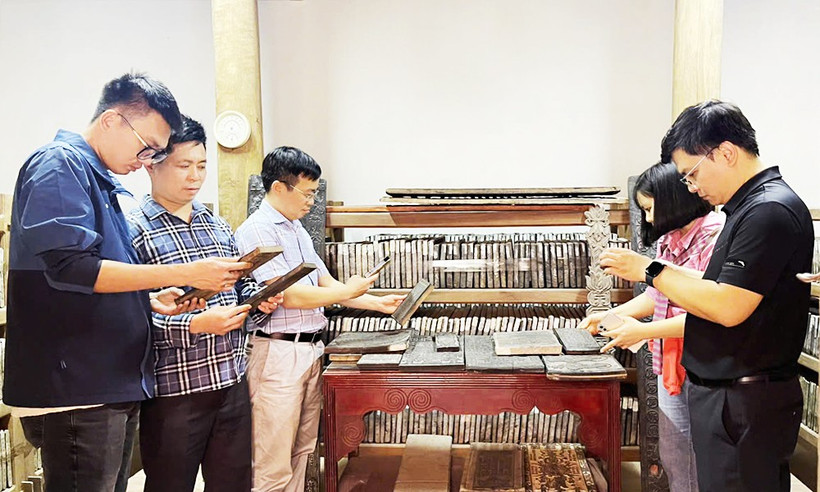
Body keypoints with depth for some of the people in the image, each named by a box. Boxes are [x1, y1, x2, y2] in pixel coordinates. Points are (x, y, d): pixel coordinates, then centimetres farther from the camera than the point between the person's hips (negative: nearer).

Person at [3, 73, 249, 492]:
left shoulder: (104, 181, 18)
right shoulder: (60, 165, -9)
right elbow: (71, 268, -22)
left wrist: (153, 300, 6)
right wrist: (186, 274, -23)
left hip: (113, 384, 9)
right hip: (76, 387, -9)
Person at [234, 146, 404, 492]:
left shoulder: (298, 230, 16)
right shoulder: (256, 231, -12)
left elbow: (327, 284, 18)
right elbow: (291, 295, -17)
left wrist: (379, 303, 12)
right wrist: (348, 291, -7)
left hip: (311, 349, 9)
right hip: (278, 352, -8)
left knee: (302, 450, 15)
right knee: (274, 464, -1)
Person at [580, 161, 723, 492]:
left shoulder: (715, 237, -16)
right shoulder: (668, 242, 11)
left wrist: (643, 331, -20)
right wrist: (607, 316, 15)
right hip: (669, 365, 8)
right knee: (672, 457, 17)